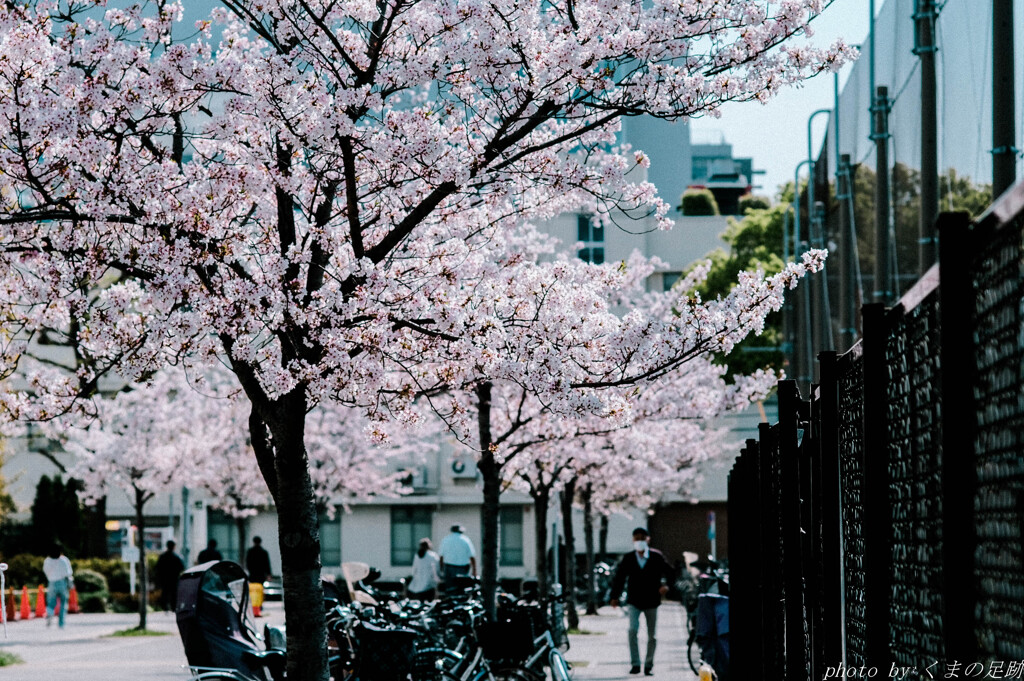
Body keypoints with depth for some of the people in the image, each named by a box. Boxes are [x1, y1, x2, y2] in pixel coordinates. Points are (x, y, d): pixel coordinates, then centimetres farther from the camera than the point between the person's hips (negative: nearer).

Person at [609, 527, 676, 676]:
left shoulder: (657, 557, -4)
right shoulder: (628, 559, -2)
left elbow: (668, 571, 0)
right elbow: (619, 577, 5)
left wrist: (665, 584, -20)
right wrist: (615, 596, 2)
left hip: (651, 602, 1)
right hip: (634, 601, -1)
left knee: (652, 636, 7)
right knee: (633, 630, -19)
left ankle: (649, 665, 20)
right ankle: (635, 664, -16)